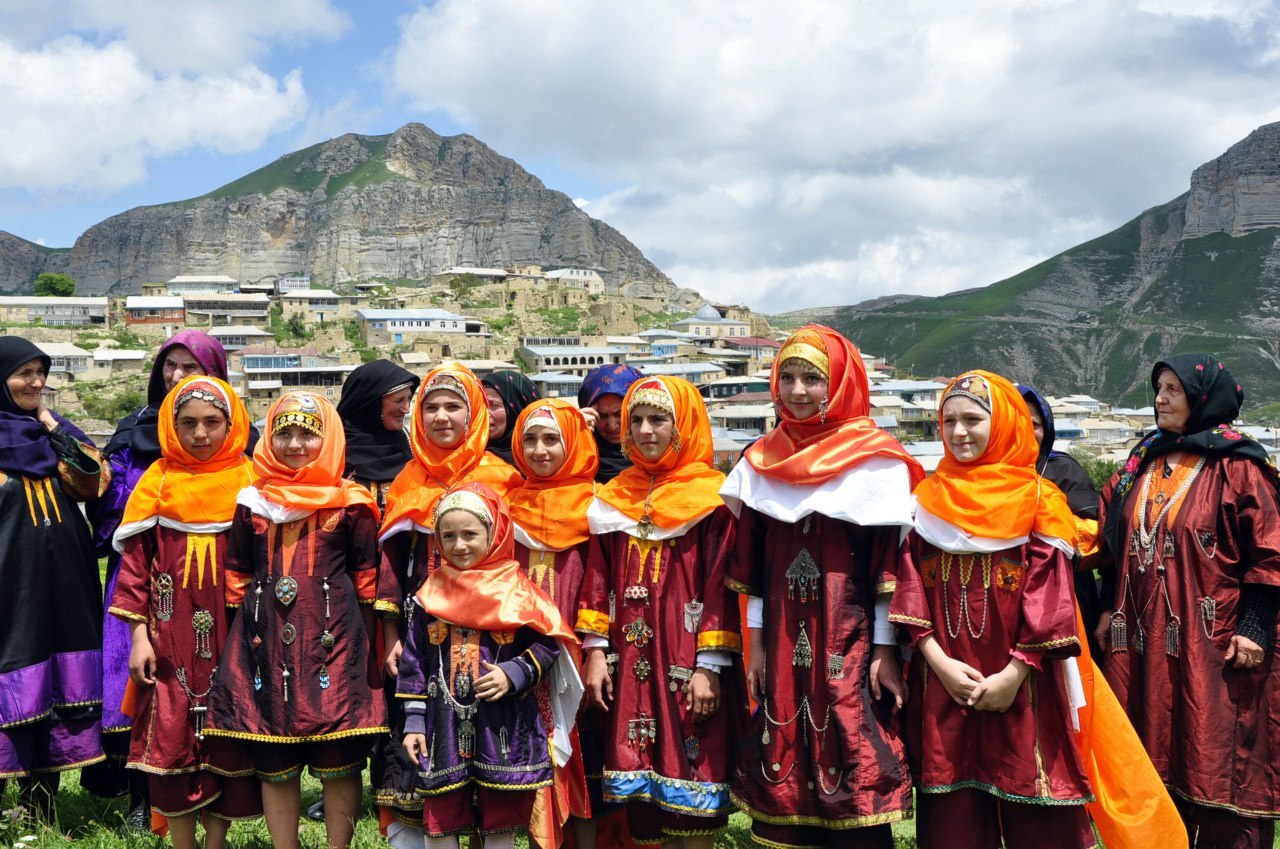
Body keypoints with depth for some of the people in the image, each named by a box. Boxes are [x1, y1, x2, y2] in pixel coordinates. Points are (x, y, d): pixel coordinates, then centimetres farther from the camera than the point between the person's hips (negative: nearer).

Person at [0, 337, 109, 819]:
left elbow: (88, 485, 0)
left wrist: (52, 426, -3)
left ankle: (40, 807, 20)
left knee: (55, 692, 9)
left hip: (62, 587, 5)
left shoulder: (50, 432, 12)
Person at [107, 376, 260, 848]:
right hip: (171, 644, 0)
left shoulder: (250, 480, 2)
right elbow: (136, 561, 3)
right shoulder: (157, 481, 3)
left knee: (226, 742, 6)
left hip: (231, 640, 0)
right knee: (172, 739, 4)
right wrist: (139, 634, -2)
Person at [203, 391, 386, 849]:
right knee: (273, 765, 10)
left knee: (338, 761, 0)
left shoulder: (350, 504, 1)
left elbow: (367, 579, 4)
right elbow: (237, 576, 16)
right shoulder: (252, 502, 10)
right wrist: (239, 637, 13)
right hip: (267, 644, 3)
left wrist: (369, 647, 1)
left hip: (333, 642, -3)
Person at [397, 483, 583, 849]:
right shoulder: (431, 594, 5)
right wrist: (413, 722, 4)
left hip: (504, 726, -2)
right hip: (444, 725, 2)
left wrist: (514, 674, -16)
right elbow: (413, 661, 8)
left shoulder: (517, 589, -2)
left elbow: (547, 644, -1)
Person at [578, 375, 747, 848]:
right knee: (643, 802, 9)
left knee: (692, 801, 0)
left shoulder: (711, 497, -3)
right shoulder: (613, 499, 12)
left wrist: (710, 665, -13)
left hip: (687, 666, -4)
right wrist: (596, 651, 4)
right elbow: (599, 578, 12)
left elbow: (721, 584, -8)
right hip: (631, 665, 5)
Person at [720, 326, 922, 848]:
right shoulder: (763, 460, 9)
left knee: (855, 779, -3)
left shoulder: (877, 459, -3)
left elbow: (890, 564, -5)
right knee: (785, 775, 7)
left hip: (851, 641, -4)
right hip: (783, 644, 4)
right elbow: (753, 566, 11)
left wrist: (884, 649, -8)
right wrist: (756, 645, 9)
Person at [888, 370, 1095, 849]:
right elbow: (911, 583, 2)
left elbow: (1050, 591, -5)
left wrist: (1015, 673, -13)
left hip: (1021, 687, -2)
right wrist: (938, 661, -9)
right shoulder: (926, 497, 8)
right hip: (944, 683, 2)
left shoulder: (1039, 498, 1)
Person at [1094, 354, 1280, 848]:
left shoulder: (1236, 468, -6)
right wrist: (1111, 609, 14)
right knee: (1156, 754, 13)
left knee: (1219, 759, -1)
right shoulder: (1143, 464, 12)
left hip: (1212, 643, -6)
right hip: (1145, 639, 6)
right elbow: (1115, 546, 17)